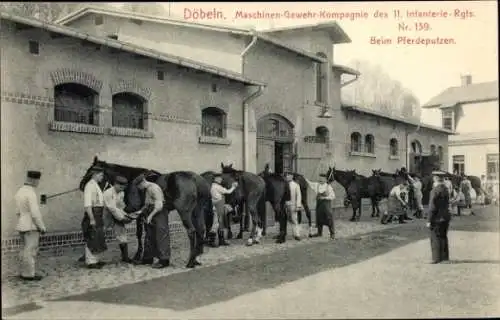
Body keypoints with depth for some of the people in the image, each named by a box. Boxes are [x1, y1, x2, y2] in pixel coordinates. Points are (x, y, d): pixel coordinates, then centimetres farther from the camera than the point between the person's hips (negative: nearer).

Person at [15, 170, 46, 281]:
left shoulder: (20, 191, 10)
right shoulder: (31, 193, -19)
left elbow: (20, 212, 16)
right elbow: (35, 213, -22)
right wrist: (42, 227, -14)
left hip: (22, 226, 9)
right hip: (31, 227, -9)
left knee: (27, 250, 18)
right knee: (30, 251, 0)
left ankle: (24, 272, 21)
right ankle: (29, 275, 7)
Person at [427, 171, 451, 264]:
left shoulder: (435, 190, -18)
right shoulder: (446, 189, 6)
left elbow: (432, 207, -17)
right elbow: (447, 204, 13)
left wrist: (429, 220, -13)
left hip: (437, 218, -8)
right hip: (446, 217, 8)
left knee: (435, 238, 0)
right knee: (443, 237, 17)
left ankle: (437, 258, 2)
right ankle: (445, 256, 25)